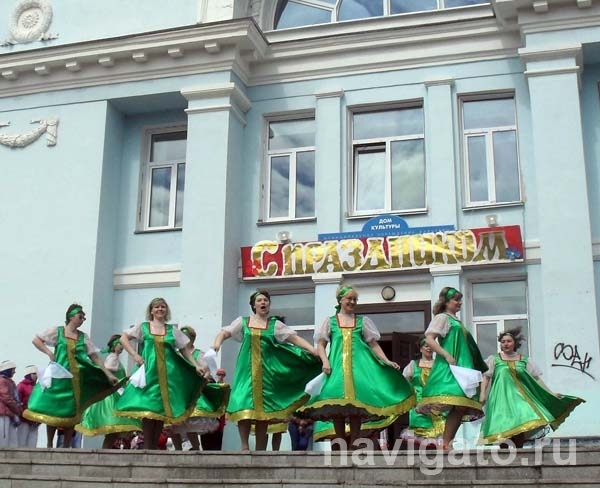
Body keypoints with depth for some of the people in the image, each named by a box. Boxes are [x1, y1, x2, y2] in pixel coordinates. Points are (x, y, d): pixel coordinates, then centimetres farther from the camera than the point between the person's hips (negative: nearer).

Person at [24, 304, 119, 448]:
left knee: (72, 414, 3)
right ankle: (49, 445, 12)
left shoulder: (83, 337, 10)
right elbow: (36, 340, 5)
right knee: (53, 410, 0)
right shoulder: (57, 331, 3)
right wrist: (49, 353, -7)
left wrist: (109, 374, 2)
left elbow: (95, 357, 8)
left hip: (76, 380, 3)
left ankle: (66, 447, 11)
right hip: (58, 377, -2)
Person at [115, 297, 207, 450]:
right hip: (149, 372, -2)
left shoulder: (172, 330, 12)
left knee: (162, 409, 1)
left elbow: (184, 350, 13)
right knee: (148, 408, -9)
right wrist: (135, 355, -5)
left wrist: (196, 366, 4)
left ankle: (155, 447, 9)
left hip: (167, 374, 2)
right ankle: (147, 447, -5)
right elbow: (123, 338, 6)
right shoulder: (143, 327, 9)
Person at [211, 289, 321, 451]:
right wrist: (217, 343, -16)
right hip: (247, 370, 0)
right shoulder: (243, 321, 9)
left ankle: (260, 450, 6)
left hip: (265, 371, 0)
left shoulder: (275, 324, 7)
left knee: (262, 409, 0)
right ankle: (245, 447, -5)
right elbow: (224, 333, 7)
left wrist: (316, 352, -11)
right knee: (243, 406, -14)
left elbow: (296, 338, 0)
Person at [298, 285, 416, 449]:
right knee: (336, 404, -10)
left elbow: (374, 344, 14)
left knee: (356, 401, -9)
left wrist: (387, 361, 1)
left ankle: (354, 444, -4)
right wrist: (325, 361, -9)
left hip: (359, 365, 1)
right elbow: (320, 345, 9)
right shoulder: (330, 321, 14)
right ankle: (340, 444, -3)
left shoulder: (363, 321, 17)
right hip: (337, 366, -1)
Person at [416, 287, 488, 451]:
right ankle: (445, 445, -23)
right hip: (448, 368, -9)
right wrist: (447, 356, -19)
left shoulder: (457, 321, 27)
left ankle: (447, 443, -2)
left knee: (463, 407, -2)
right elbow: (429, 339, -11)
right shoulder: (442, 317, 1)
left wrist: (475, 367, 22)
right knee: (458, 406, -24)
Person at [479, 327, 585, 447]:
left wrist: (551, 393, 7)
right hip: (501, 397, -2)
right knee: (505, 427, -14)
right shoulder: (494, 359, 8)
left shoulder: (524, 360, 12)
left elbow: (536, 379, 12)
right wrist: (483, 393, -9)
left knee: (519, 428, -10)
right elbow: (486, 377, 4)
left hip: (519, 397, 2)